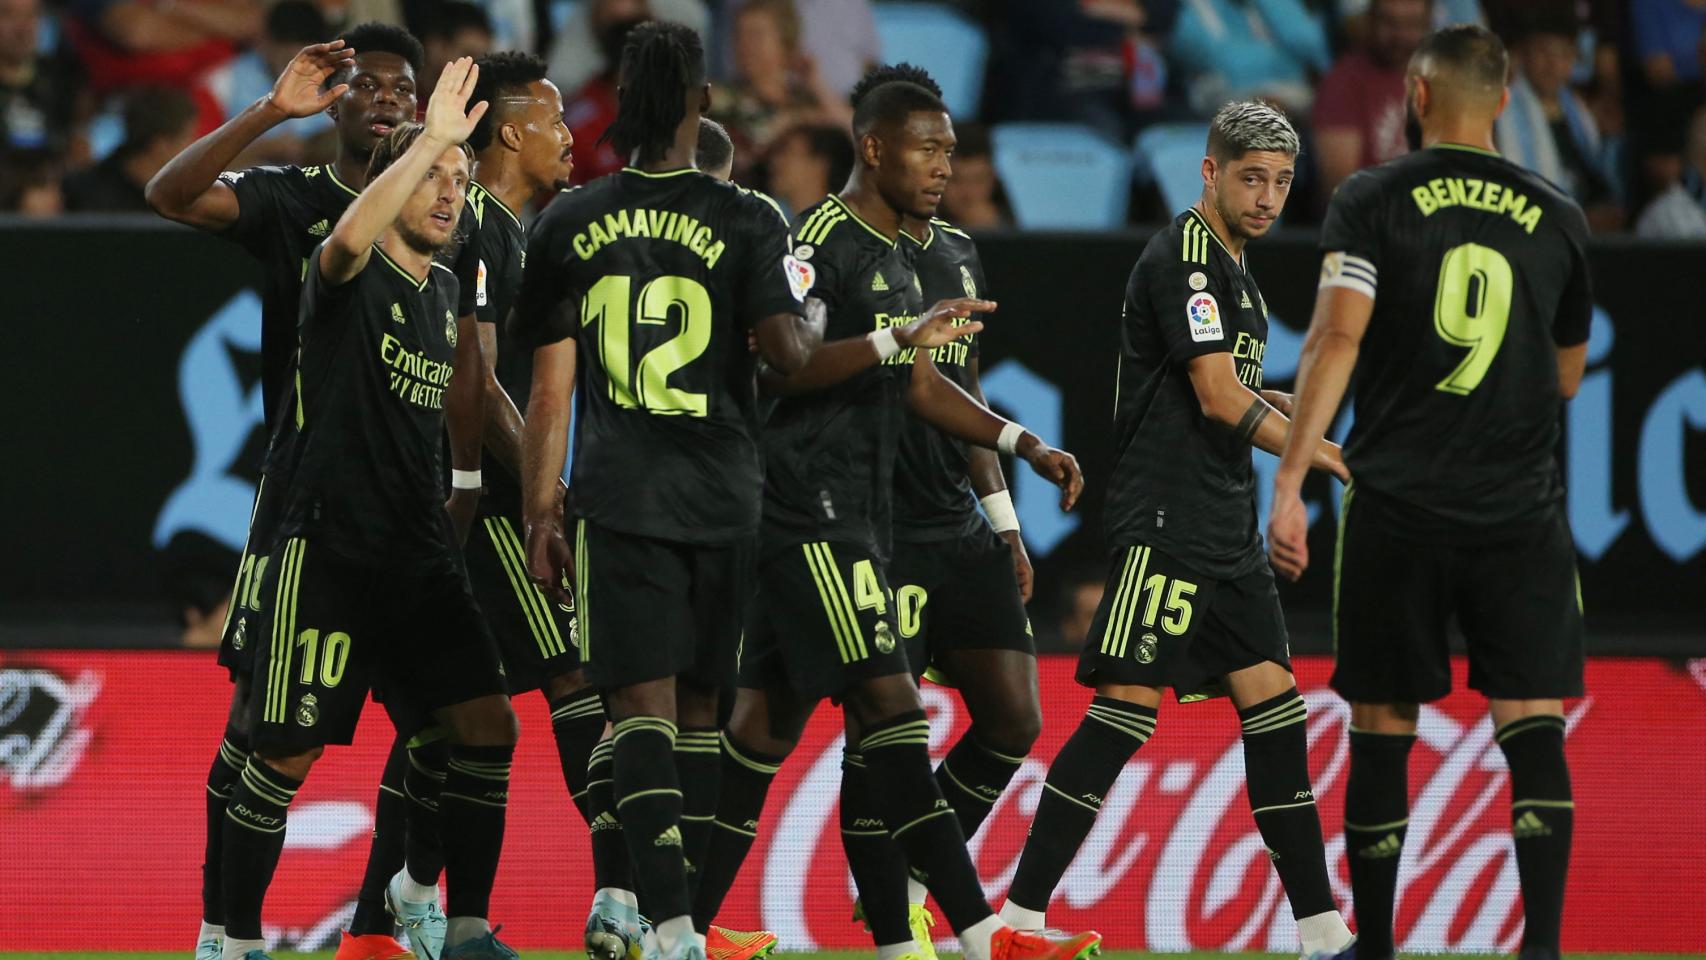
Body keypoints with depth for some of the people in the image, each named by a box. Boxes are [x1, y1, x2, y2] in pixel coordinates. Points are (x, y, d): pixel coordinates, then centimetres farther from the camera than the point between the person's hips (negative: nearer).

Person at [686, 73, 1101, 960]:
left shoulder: (897, 256, 18)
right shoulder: (820, 241, -12)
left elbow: (917, 384, 26)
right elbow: (775, 365, -22)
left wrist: (1023, 443, 16)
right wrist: (897, 338, -30)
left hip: (856, 513, 10)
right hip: (810, 511, -10)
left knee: (772, 712, 11)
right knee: (888, 703, -13)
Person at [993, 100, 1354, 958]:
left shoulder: (1233, 269, 18)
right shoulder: (1182, 257, -12)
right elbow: (1218, 399, -17)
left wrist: (1297, 405, 10)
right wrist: (1330, 458, -12)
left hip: (1226, 532, 10)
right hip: (1164, 523, -10)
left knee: (1274, 708, 5)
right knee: (1128, 707, -12)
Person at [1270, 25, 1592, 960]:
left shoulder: (1370, 200, -1)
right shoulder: (1558, 218, 8)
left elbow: (1337, 335, -14)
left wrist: (1289, 480, -16)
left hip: (1395, 507, -1)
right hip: (1520, 513, 1)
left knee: (1382, 733, 9)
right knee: (1533, 731, -3)